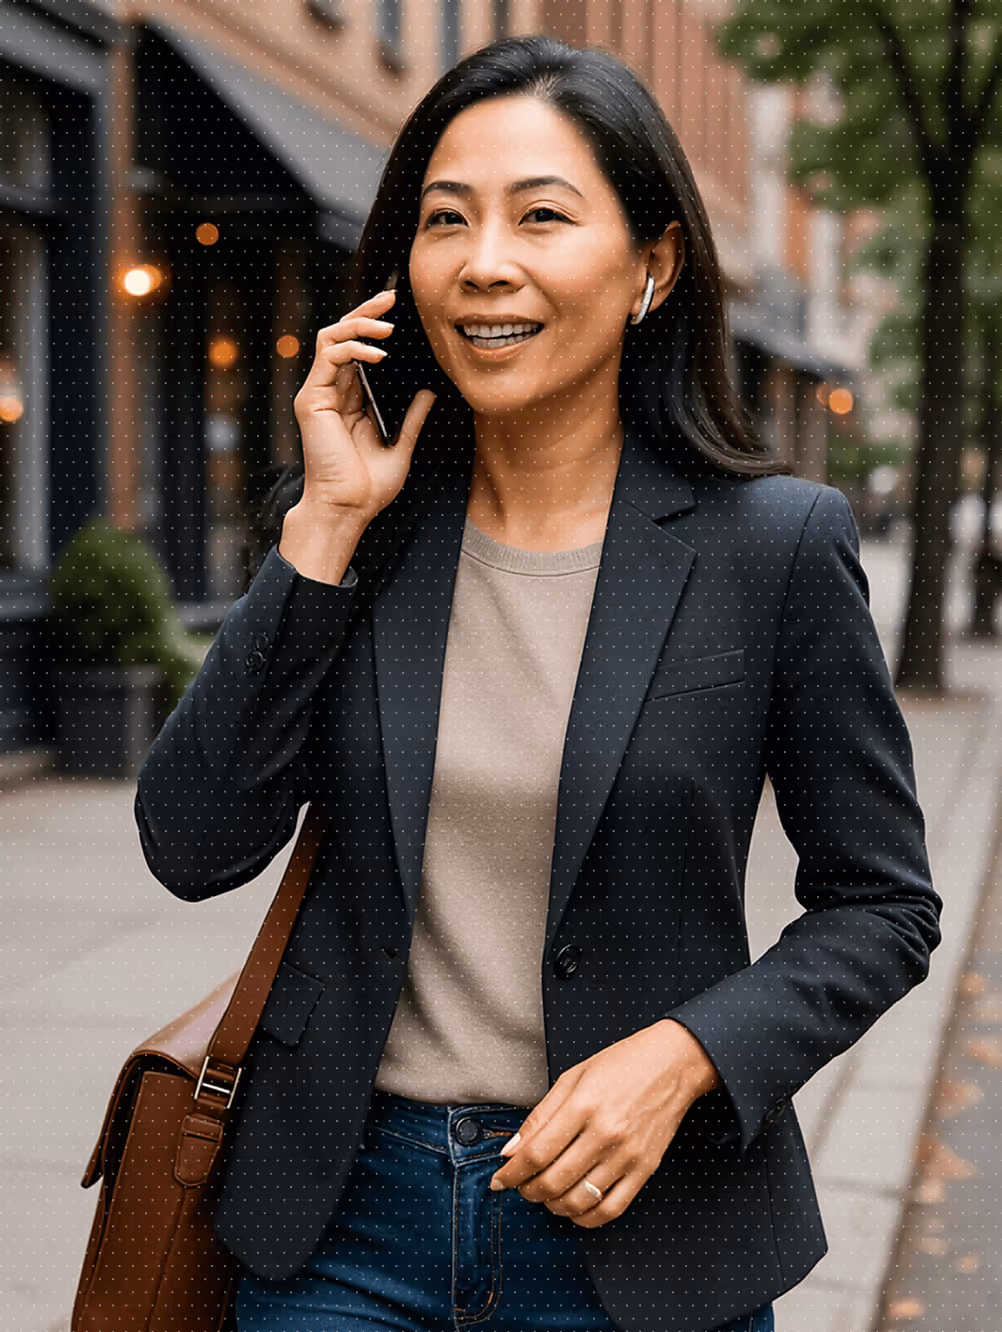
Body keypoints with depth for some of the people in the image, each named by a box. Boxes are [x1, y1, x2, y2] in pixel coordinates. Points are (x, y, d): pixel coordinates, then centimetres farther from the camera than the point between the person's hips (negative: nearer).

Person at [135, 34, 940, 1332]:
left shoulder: (775, 544, -9)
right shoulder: (355, 525, -1)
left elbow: (881, 904, -2)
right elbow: (192, 849, -7)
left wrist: (684, 1055, -17)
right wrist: (324, 531, -11)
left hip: (633, 1220, -2)